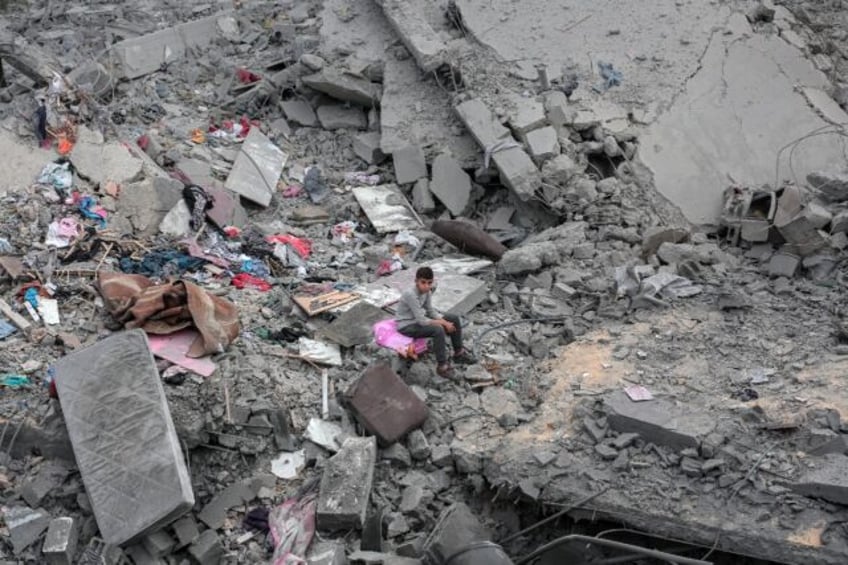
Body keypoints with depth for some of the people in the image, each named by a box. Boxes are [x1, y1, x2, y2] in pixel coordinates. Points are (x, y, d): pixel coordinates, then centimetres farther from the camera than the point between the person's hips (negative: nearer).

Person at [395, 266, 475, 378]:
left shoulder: (427, 291, -6)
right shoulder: (410, 294, -31)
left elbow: (430, 311, 4)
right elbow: (421, 321, -30)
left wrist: (444, 322, -13)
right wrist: (443, 323, -21)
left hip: (419, 319, 9)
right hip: (406, 326, -9)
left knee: (454, 319, 5)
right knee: (438, 330, -32)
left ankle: (459, 353, 19)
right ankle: (441, 365, -20)